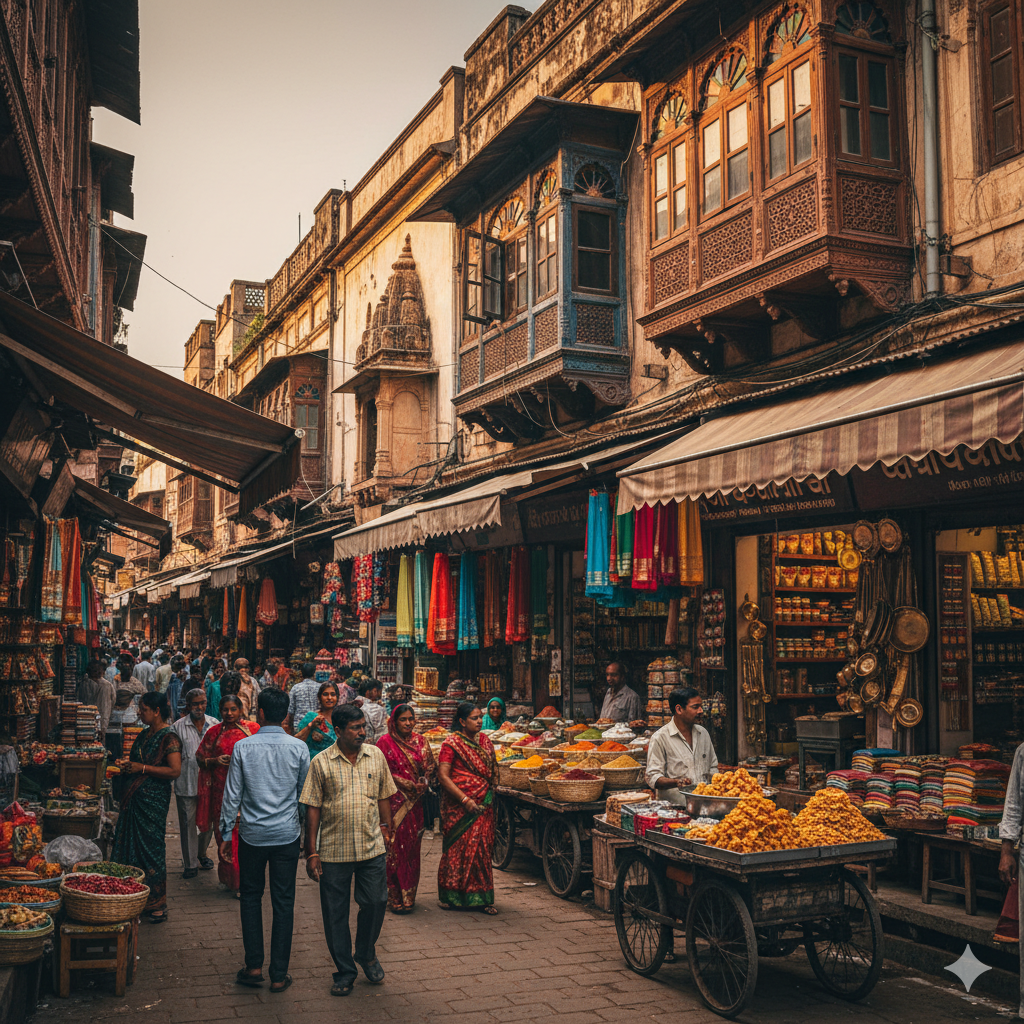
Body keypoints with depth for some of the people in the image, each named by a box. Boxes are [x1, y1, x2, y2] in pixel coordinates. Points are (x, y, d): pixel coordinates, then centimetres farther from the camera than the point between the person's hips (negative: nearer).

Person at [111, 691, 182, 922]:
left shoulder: (169, 737, -12)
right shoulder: (145, 734, 14)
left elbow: (175, 771, -20)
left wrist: (143, 768, -19)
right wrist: (127, 765, 10)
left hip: (154, 798, -9)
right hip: (134, 797, 9)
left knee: (151, 848, -3)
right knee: (130, 845, 8)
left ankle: (156, 905, 7)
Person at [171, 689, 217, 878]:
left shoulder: (214, 725, 3)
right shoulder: (178, 727, -5)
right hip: (187, 784, -3)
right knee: (188, 823, 3)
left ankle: (202, 853, 38)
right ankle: (190, 863, 15)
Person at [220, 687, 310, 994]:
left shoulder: (243, 747, -7)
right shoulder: (298, 748, -5)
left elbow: (232, 794, -3)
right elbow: (305, 794, 2)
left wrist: (226, 833, 7)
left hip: (252, 834, 0)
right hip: (287, 834, 0)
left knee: (251, 897, 16)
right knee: (283, 902, 6)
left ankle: (253, 966, 15)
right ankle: (279, 974, 11)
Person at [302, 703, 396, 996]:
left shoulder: (376, 756, 4)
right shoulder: (321, 762, -5)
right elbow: (313, 808, -3)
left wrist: (387, 830, 9)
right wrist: (311, 853, -4)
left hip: (372, 848, 2)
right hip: (334, 851, -2)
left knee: (376, 902, 2)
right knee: (335, 913, 5)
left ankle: (366, 954, 29)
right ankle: (344, 972, 22)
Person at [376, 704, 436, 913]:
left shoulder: (420, 741, 11)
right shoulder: (385, 743, -3)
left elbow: (430, 767, 11)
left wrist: (424, 782, -10)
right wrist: (410, 785, -13)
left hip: (415, 802, 4)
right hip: (394, 802, -4)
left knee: (412, 848, 5)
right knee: (396, 847, -6)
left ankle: (409, 894, 14)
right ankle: (395, 898, 1)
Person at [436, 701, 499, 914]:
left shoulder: (484, 742, 11)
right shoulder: (452, 743, -7)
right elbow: (443, 775, -13)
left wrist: (489, 798, 7)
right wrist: (465, 799, -18)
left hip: (483, 806, 5)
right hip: (459, 806, -5)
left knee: (481, 849, 4)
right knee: (457, 848, 1)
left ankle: (480, 898, 11)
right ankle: (450, 896, 14)